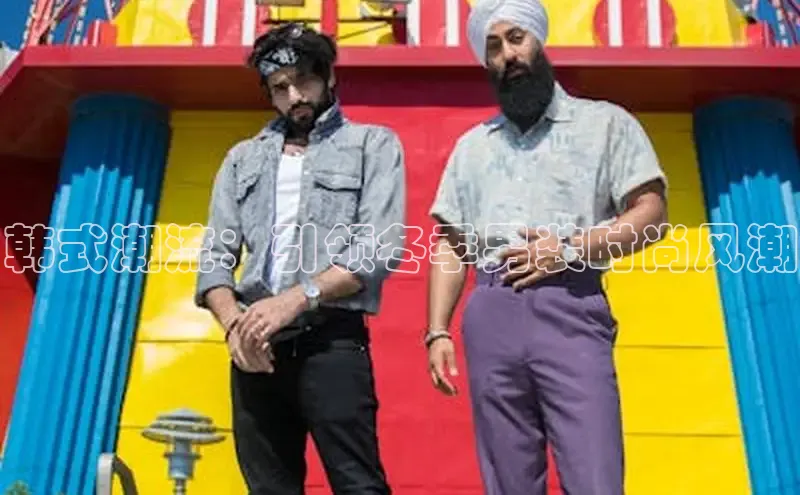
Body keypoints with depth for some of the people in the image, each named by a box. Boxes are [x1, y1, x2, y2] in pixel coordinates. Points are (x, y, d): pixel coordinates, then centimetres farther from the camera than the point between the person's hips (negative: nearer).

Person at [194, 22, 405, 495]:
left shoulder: (373, 144, 8)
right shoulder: (243, 158, 19)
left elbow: (379, 248, -6)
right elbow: (216, 257, 11)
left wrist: (296, 299, -16)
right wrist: (234, 323, -8)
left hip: (332, 341, -4)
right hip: (257, 347, 4)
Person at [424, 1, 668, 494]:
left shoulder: (604, 123, 10)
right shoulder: (472, 145, 21)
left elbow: (652, 214, 2)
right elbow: (450, 245, 17)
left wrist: (571, 249, -11)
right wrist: (437, 331, 6)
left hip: (571, 312, -3)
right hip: (490, 318, 4)